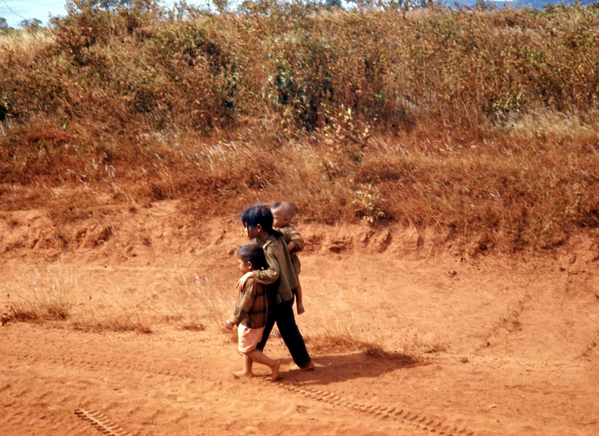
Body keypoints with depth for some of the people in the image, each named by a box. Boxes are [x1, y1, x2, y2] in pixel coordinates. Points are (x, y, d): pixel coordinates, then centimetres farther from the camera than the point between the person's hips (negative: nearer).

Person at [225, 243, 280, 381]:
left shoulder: (251, 280, -26)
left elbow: (246, 303, -28)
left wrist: (234, 320, -25)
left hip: (251, 322, -10)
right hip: (258, 319, 10)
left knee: (246, 349, 2)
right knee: (247, 347, 22)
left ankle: (273, 364, 4)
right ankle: (247, 371, 34)